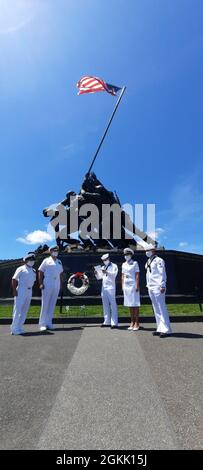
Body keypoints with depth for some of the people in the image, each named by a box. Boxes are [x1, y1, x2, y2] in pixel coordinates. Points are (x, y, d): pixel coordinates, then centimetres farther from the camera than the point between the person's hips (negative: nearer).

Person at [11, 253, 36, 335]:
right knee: (17, 309, -5)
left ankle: (19, 327, 18)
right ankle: (14, 329, 2)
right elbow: (14, 279, -9)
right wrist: (14, 290, -14)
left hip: (29, 291, 7)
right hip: (21, 290, -7)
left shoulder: (33, 271, 15)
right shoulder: (21, 269, -4)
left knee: (25, 310, 9)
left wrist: (30, 290, 9)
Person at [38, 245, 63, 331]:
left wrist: (60, 284, 10)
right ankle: (42, 324, 6)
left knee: (52, 304, 7)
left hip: (57, 284, 5)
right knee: (45, 303, -1)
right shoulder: (46, 261, 2)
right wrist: (41, 283, -9)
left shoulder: (59, 262, 16)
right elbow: (40, 272, -1)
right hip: (47, 283, -4)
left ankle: (49, 323, 17)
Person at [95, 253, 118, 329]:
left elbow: (114, 274, -13)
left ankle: (114, 323, -5)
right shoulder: (103, 267, 20)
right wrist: (96, 274, -4)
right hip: (103, 288, 6)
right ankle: (107, 322, 14)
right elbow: (99, 277, 17)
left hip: (111, 287, -6)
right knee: (105, 305, 8)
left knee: (113, 305, -6)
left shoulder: (114, 266, 4)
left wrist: (106, 272, -28)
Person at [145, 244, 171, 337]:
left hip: (158, 288, -8)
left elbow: (162, 274, -13)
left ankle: (166, 330, 0)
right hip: (151, 288, 9)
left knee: (162, 308, -6)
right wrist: (148, 285, 18)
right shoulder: (148, 262, 17)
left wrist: (162, 286, -19)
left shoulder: (158, 260, -7)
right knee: (156, 309, 10)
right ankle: (160, 329, 17)